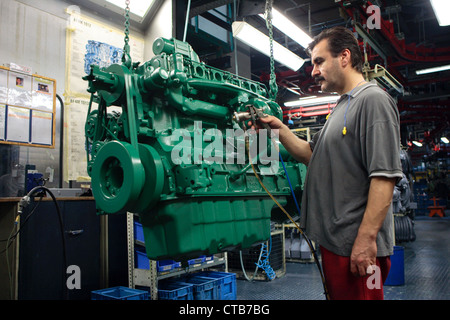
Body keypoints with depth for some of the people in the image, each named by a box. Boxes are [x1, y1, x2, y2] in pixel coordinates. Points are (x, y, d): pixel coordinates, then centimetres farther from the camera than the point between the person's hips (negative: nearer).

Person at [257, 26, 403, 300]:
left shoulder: (373, 99, -12)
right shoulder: (342, 108, 18)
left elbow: (385, 175, -21)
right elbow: (312, 155, 20)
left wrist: (366, 238, -24)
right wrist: (280, 129, 8)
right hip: (334, 238, 9)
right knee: (336, 293, 19)